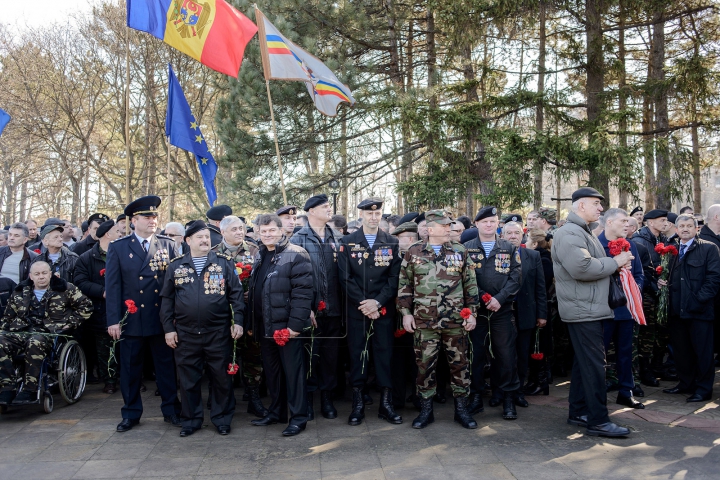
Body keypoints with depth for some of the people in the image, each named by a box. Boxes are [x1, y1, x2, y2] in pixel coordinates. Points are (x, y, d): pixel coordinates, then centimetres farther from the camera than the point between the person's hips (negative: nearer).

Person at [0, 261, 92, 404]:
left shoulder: (65, 289, 8)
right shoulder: (20, 292, 21)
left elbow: (86, 306, 8)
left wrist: (70, 322, 2)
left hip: (50, 333, -4)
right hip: (22, 332, 4)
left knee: (34, 343, -39)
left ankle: (30, 390, -30)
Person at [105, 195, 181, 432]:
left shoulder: (168, 245, 4)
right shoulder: (118, 248, 2)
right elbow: (112, 286, -2)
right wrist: (113, 320, -8)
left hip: (163, 319, 1)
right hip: (131, 319, 0)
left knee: (166, 366, 9)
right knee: (130, 368, 9)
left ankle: (171, 410, 22)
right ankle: (131, 413, 24)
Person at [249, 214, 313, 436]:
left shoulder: (295, 255, -11)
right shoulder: (259, 256, 13)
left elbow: (302, 292, -16)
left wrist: (295, 324, -20)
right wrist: (252, 322, 14)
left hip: (287, 326, -7)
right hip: (264, 326, 8)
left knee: (293, 371, 1)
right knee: (271, 370, 16)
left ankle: (298, 417, 11)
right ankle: (276, 412, 29)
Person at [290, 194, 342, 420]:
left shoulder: (335, 239, 11)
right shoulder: (298, 239, -3)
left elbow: (341, 273, 11)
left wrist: (342, 307, 4)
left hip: (333, 309, 4)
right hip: (310, 309, -4)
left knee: (330, 354, 10)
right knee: (310, 354, 4)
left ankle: (327, 397, 22)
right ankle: (308, 397, 18)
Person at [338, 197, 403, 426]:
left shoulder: (392, 243, 6)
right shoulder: (347, 243, 3)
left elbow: (394, 277, 0)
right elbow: (345, 278, -3)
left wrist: (378, 302, -12)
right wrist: (363, 303, -11)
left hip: (384, 309, 1)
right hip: (356, 310, 0)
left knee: (384, 353, 3)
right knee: (357, 354, 3)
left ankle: (386, 403, 12)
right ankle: (357, 404, 13)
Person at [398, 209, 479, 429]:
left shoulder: (460, 252, 6)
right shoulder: (413, 253, 2)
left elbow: (471, 285, 7)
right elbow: (404, 285, 6)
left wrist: (471, 313, 2)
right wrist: (406, 312, 0)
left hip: (456, 321, 1)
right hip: (424, 321, -1)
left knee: (459, 363, 6)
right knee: (425, 364, 5)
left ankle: (461, 409, 20)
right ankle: (426, 410, 18)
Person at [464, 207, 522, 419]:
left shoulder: (509, 249, 9)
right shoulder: (466, 249, 6)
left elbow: (515, 276, 0)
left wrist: (500, 298, -13)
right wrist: (482, 298, -13)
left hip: (502, 309, 1)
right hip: (476, 310, 0)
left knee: (506, 353, 0)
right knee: (476, 353, 4)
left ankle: (508, 397, 12)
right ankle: (476, 394, 16)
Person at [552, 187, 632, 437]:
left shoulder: (585, 232, 20)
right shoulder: (569, 233, -15)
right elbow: (581, 267, -28)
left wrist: (617, 264, 5)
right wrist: (614, 262, -15)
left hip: (590, 309, 11)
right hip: (582, 310, -11)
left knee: (585, 362, 15)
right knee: (594, 363, -7)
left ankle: (578, 412, 23)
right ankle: (598, 420, -1)